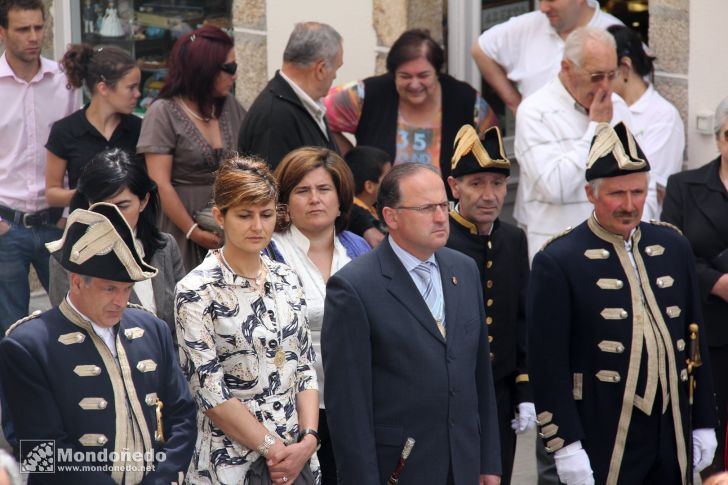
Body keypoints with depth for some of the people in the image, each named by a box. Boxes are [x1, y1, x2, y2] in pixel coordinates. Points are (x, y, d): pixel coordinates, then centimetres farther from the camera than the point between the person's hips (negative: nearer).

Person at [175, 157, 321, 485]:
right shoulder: (197, 291, -10)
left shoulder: (286, 280, 7)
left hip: (299, 457, 5)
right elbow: (210, 391, -14)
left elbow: (305, 368, 8)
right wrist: (273, 448, -14)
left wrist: (308, 439, -7)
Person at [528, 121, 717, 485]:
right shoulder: (557, 262, -7)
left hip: (673, 441, 5)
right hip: (602, 448, -5)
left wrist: (703, 424, 13)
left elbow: (694, 342, 15)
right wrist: (566, 445, -14)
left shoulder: (673, 247, 10)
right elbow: (548, 364, -10)